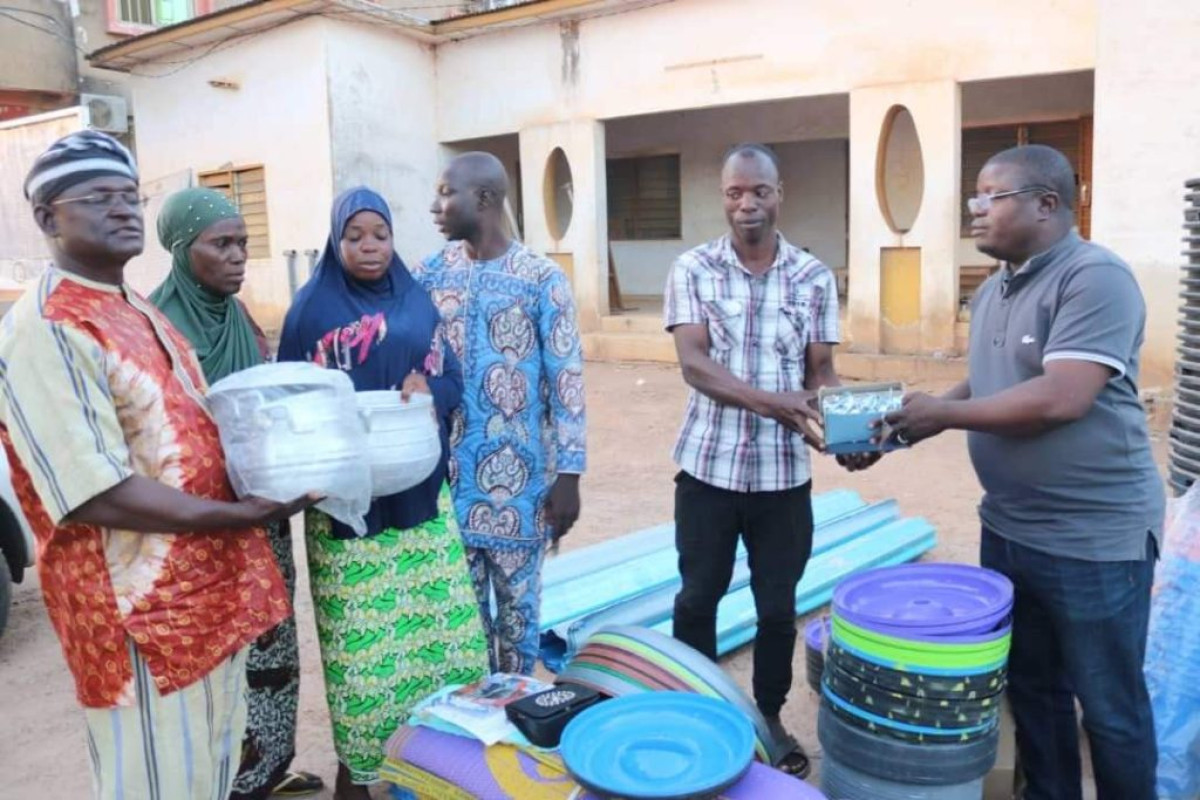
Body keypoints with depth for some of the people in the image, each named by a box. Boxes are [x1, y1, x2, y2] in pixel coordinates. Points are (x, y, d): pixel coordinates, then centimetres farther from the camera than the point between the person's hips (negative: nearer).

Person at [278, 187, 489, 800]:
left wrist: (427, 390, -14)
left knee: (437, 610, 8)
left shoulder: (416, 301, 10)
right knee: (361, 626, 1)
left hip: (419, 486, 4)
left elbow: (452, 378, 8)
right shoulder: (312, 308, -1)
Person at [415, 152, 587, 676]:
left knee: (517, 603, 11)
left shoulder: (542, 279, -7)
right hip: (448, 474, 3)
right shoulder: (431, 273, 4)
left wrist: (568, 476, -10)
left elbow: (566, 378, -8)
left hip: (517, 478, -3)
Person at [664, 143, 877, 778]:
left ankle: (770, 716, 35)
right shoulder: (692, 269, -4)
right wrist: (776, 403, -29)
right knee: (697, 598, 15)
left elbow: (822, 372, 3)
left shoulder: (815, 278, 1)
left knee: (777, 607, 12)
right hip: (708, 465, -1)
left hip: (784, 472, 1)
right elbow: (693, 364, -15)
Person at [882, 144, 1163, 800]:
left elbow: (1062, 398, -27)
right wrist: (916, 421, 1)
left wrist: (943, 414, -18)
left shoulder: (1094, 278, -17)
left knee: (1109, 707, 9)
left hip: (1094, 539, -8)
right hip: (1006, 530, 8)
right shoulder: (992, 291, 10)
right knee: (1030, 688, 21)